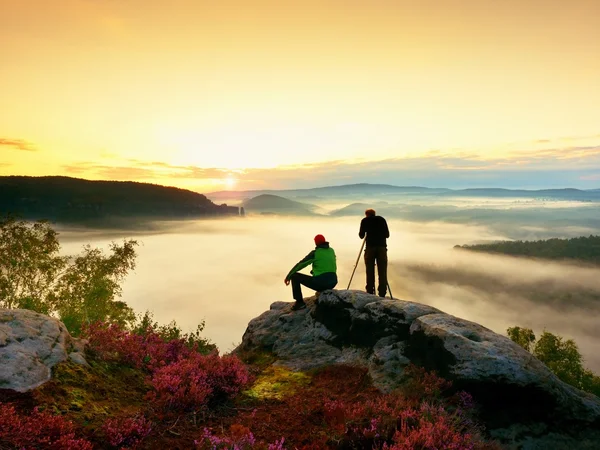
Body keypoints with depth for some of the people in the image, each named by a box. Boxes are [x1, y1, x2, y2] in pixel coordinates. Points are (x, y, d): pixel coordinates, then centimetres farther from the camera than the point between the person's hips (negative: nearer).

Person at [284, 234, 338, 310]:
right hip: (333, 283, 7)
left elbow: (300, 265, -1)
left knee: (294, 276, 8)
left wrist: (288, 276, 9)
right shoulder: (331, 251, 12)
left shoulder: (315, 253, -4)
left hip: (320, 283, -6)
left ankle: (299, 302, 5)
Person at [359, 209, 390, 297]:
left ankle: (370, 293, 1)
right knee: (382, 272, 3)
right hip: (382, 247, 1)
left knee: (370, 271, 3)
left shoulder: (364, 221, 10)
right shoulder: (382, 219, 14)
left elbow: (361, 236, 10)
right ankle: (382, 294, 0)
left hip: (370, 247, -1)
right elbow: (387, 234, 13)